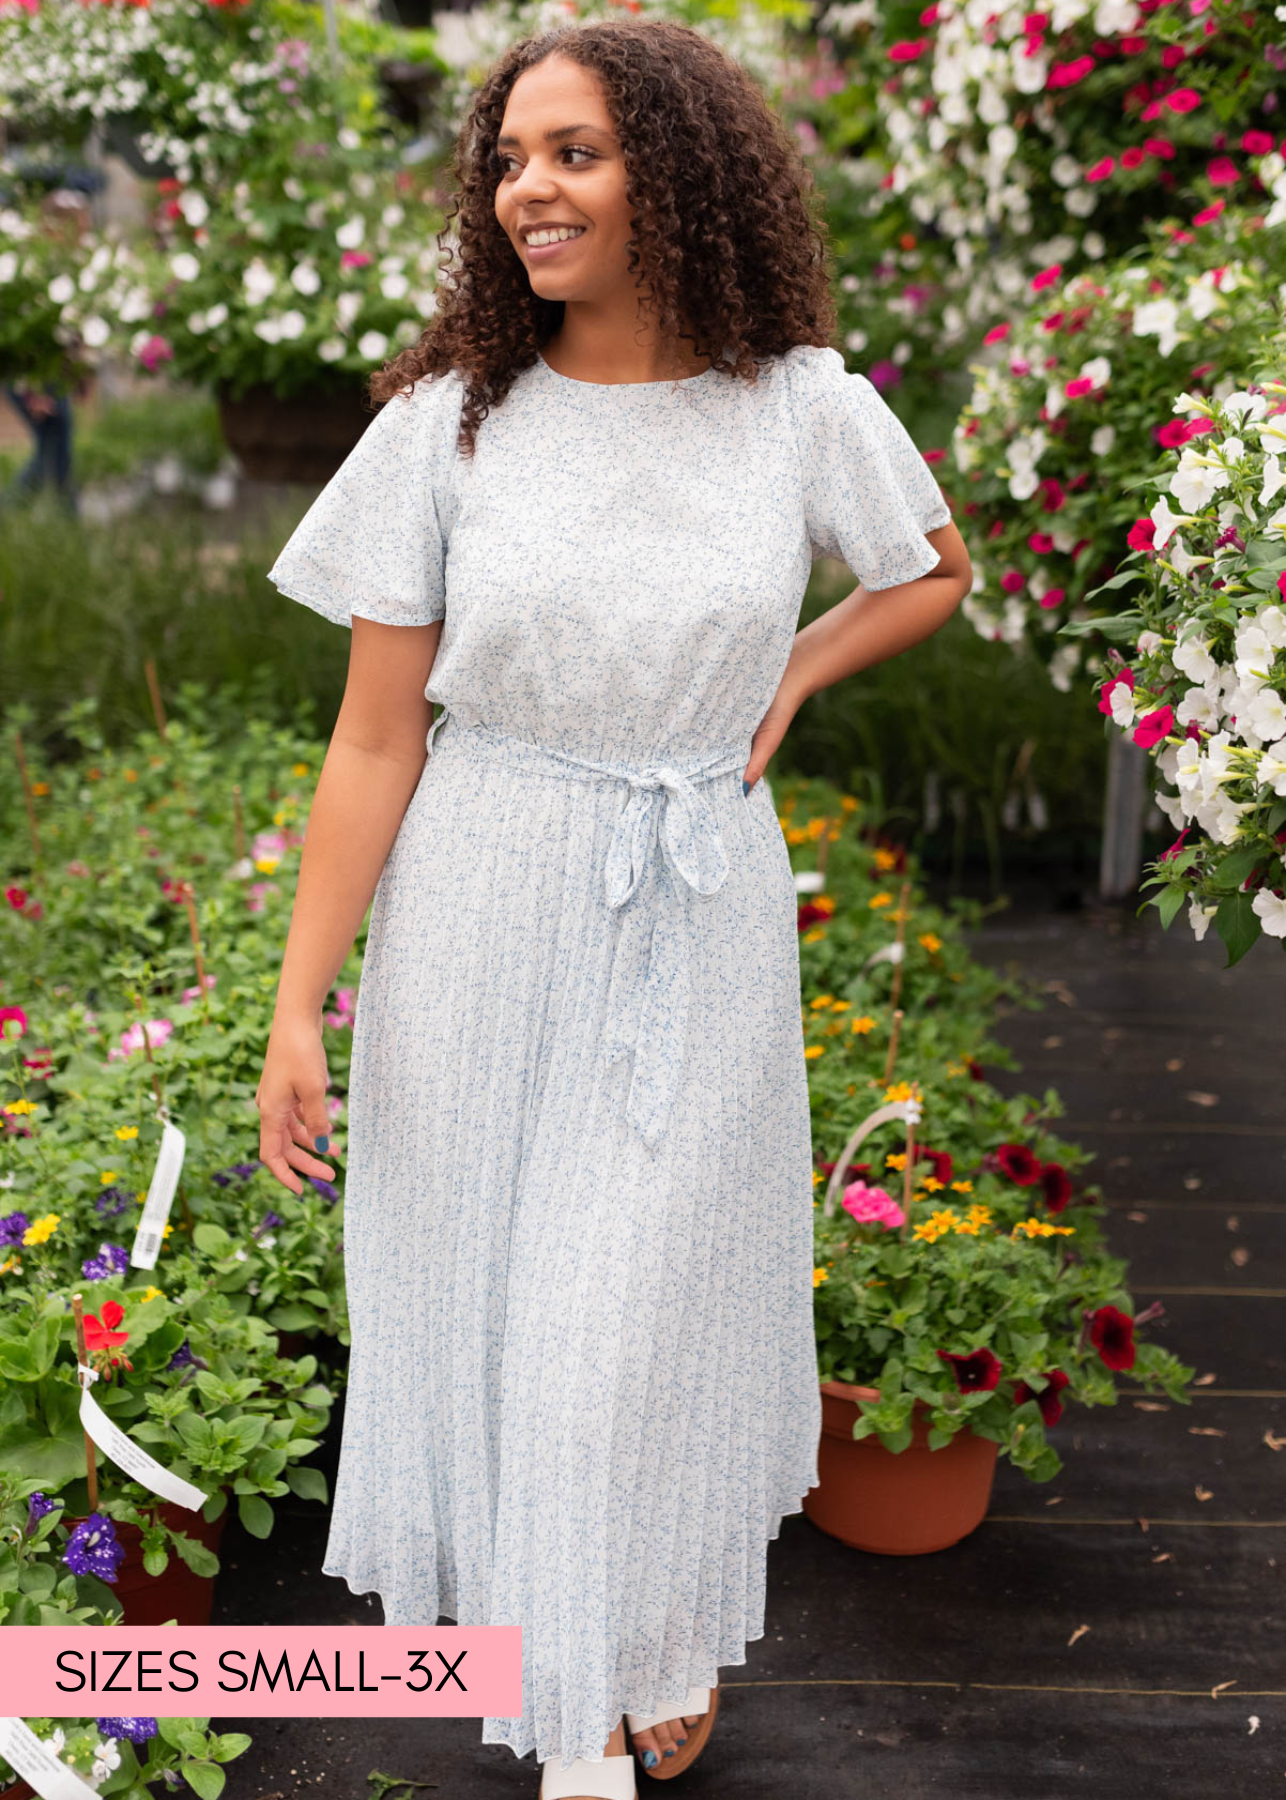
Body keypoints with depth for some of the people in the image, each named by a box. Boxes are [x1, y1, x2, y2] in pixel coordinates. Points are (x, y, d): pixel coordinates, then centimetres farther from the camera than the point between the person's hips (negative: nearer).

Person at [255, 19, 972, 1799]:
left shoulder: (802, 406, -5)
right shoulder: (446, 422, -7)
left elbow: (936, 569, 16)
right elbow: (374, 742, -6)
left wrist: (787, 685, 0)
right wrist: (298, 1008, -7)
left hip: (694, 932, 0)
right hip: (484, 919, 1)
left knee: (652, 1304, 7)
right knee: (485, 1280, 12)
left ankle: (660, 1640, 36)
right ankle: (552, 1650, 37)